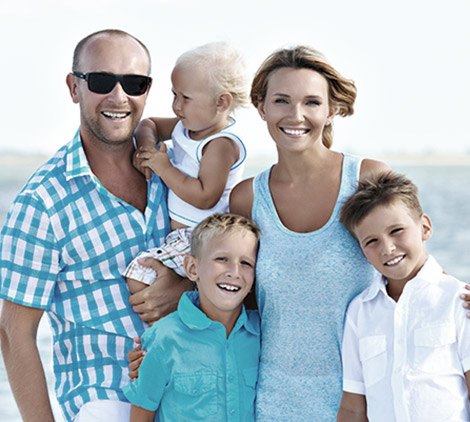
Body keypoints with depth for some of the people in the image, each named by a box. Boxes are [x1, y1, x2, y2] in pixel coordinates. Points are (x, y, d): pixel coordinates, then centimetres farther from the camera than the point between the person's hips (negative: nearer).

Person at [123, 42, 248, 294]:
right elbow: (149, 125, 21)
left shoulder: (221, 145, -21)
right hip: (177, 230, 10)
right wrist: (147, 146, -3)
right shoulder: (188, 126, 6)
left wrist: (164, 168, -22)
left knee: (139, 277, -22)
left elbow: (205, 198, -29)